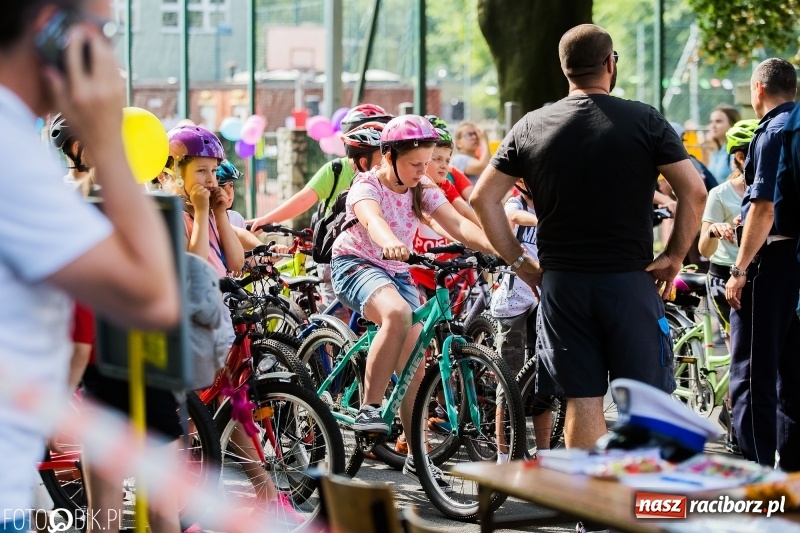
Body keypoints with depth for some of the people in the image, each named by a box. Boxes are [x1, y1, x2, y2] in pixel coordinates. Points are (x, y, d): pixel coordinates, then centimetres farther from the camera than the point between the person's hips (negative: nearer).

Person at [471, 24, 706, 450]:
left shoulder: (531, 127, 4)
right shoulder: (645, 122, -3)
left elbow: (483, 197, 4)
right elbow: (694, 192, -9)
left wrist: (520, 262, 9)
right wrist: (673, 257, 2)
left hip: (561, 283, 2)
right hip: (630, 281, -2)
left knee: (581, 401, 5)